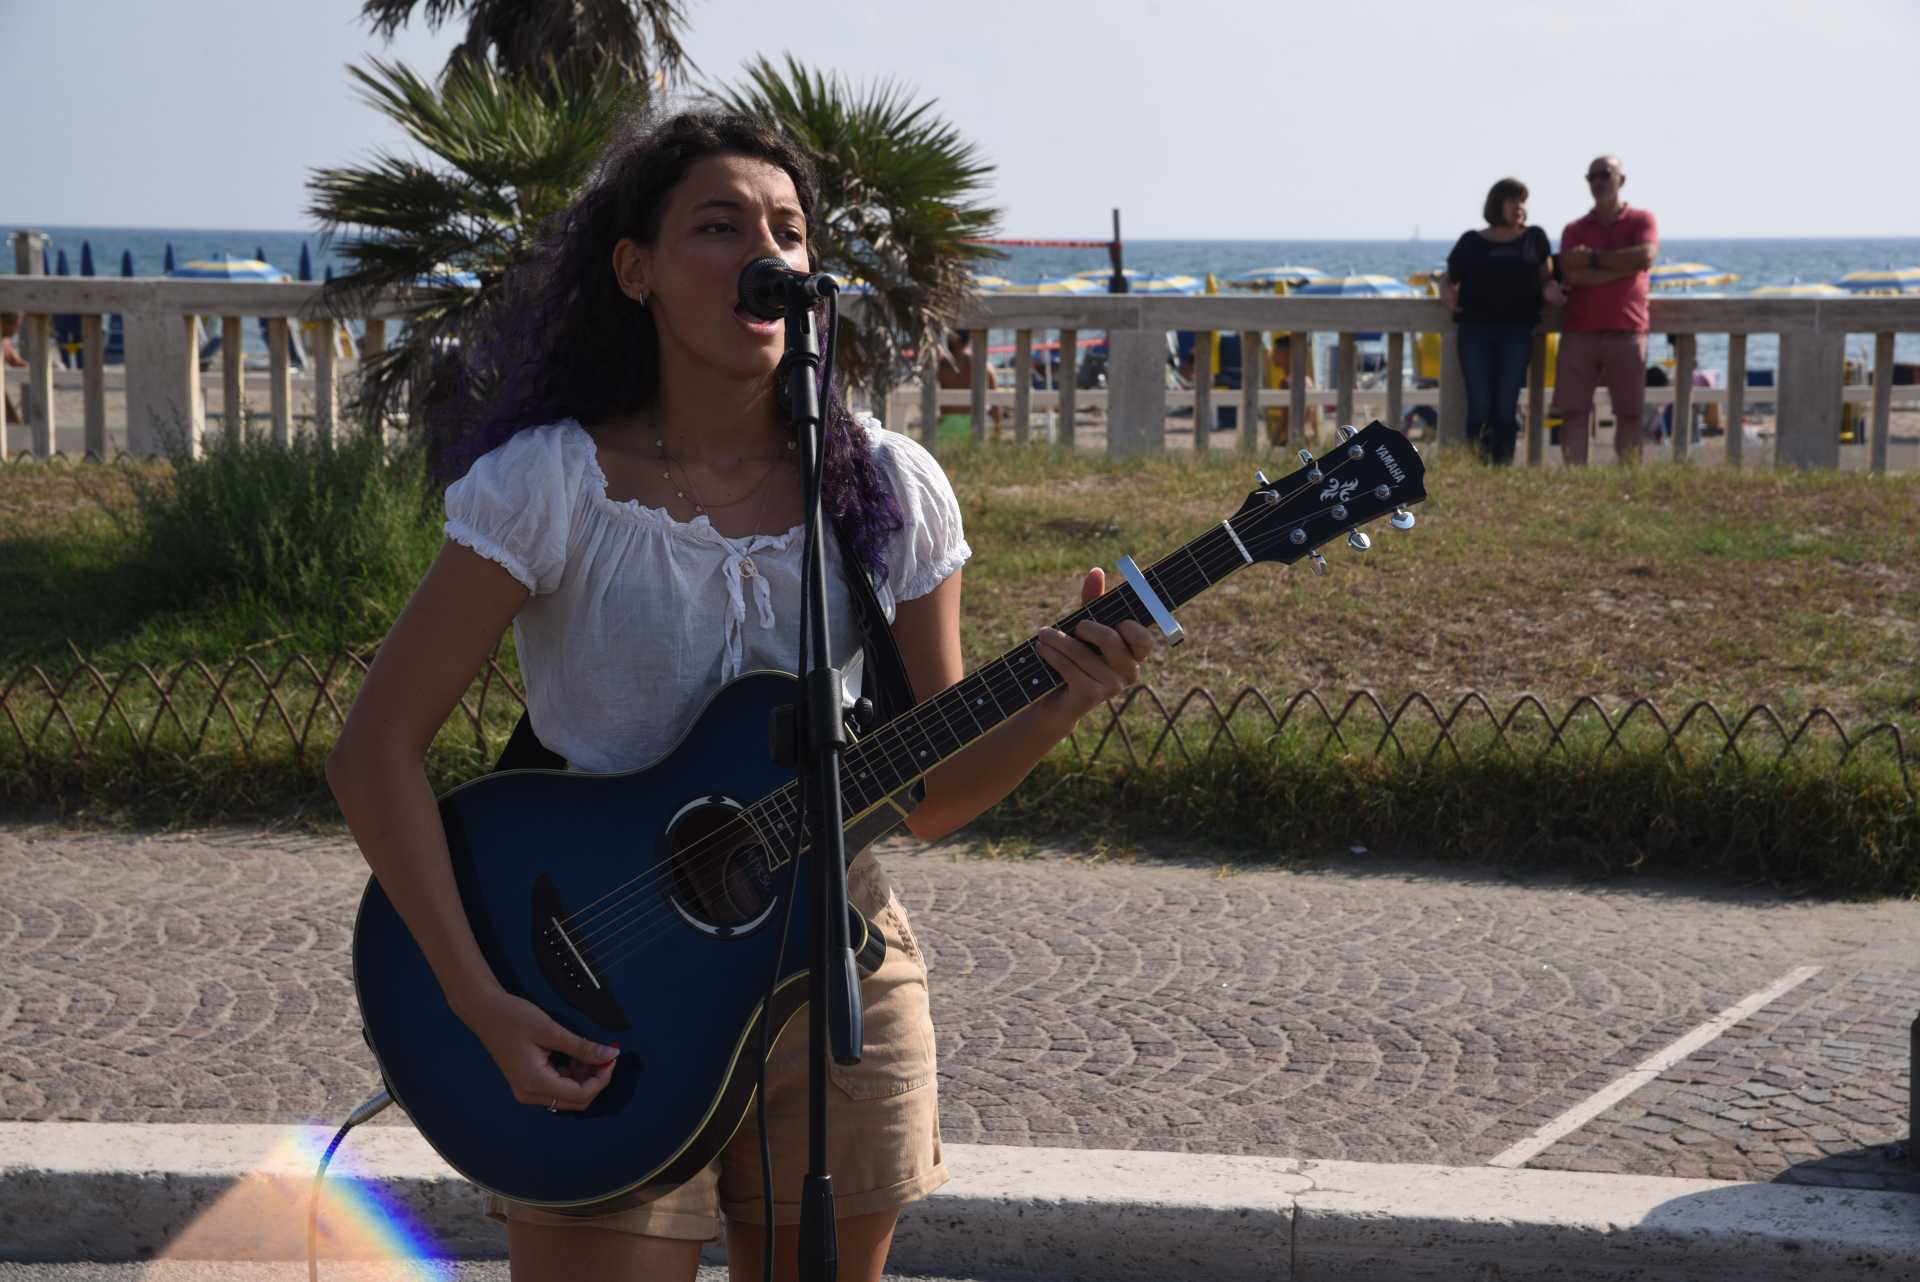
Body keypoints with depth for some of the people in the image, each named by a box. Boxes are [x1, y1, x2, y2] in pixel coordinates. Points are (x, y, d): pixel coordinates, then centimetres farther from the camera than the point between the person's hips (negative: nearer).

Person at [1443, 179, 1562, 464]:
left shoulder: (1534, 238, 12)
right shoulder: (1471, 242, 9)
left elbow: (1546, 277, 14)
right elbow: (1448, 280, 14)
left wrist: (1549, 290, -9)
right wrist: (1449, 294, -8)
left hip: (1517, 330, 1)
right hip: (1475, 330, -1)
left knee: (1507, 407, -1)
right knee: (1479, 407, -6)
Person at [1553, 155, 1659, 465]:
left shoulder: (1641, 221, 7)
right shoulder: (1575, 229, 12)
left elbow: (1645, 256, -14)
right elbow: (1570, 275, -5)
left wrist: (1594, 258, -7)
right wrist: (1622, 267, -9)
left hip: (1626, 332, -1)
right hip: (1579, 333, 2)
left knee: (1629, 413, 0)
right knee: (1575, 411, -4)